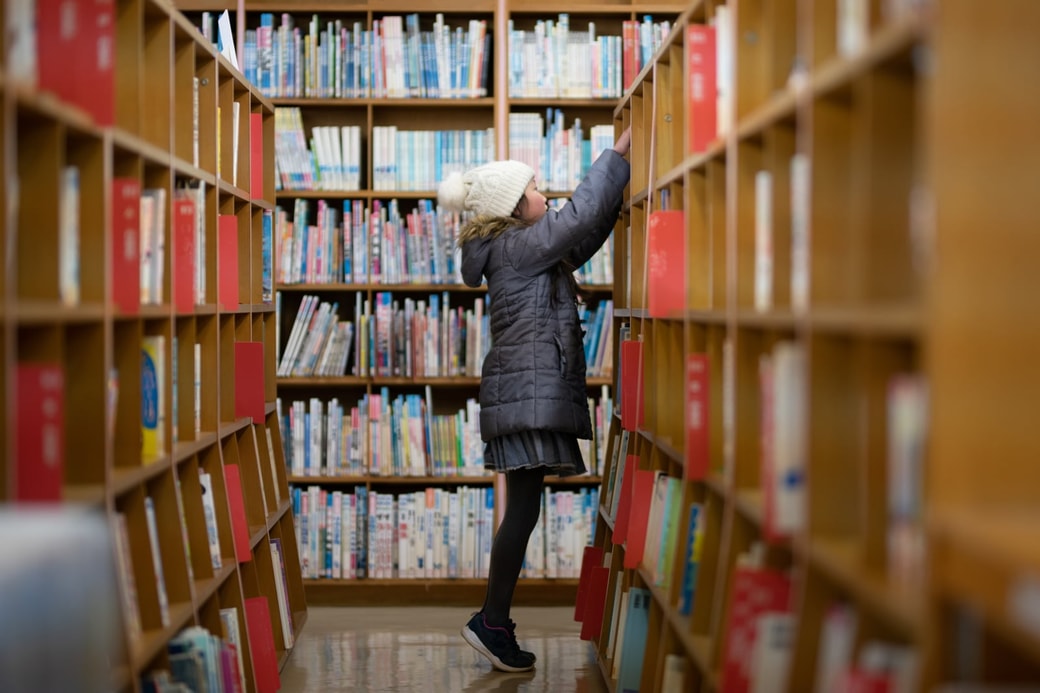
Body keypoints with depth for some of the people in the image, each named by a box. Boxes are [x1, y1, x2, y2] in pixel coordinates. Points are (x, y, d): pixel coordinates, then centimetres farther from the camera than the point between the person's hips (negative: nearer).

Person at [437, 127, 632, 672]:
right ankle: (491, 623, -7)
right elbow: (579, 215, -16)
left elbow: (584, 239, 26)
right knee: (523, 509, -10)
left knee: (523, 509, 9)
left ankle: (495, 619, 12)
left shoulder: (519, 249, 20)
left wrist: (618, 195, 16)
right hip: (529, 390, -10)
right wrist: (619, 151, -8)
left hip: (531, 390, 10)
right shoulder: (516, 245, -8)